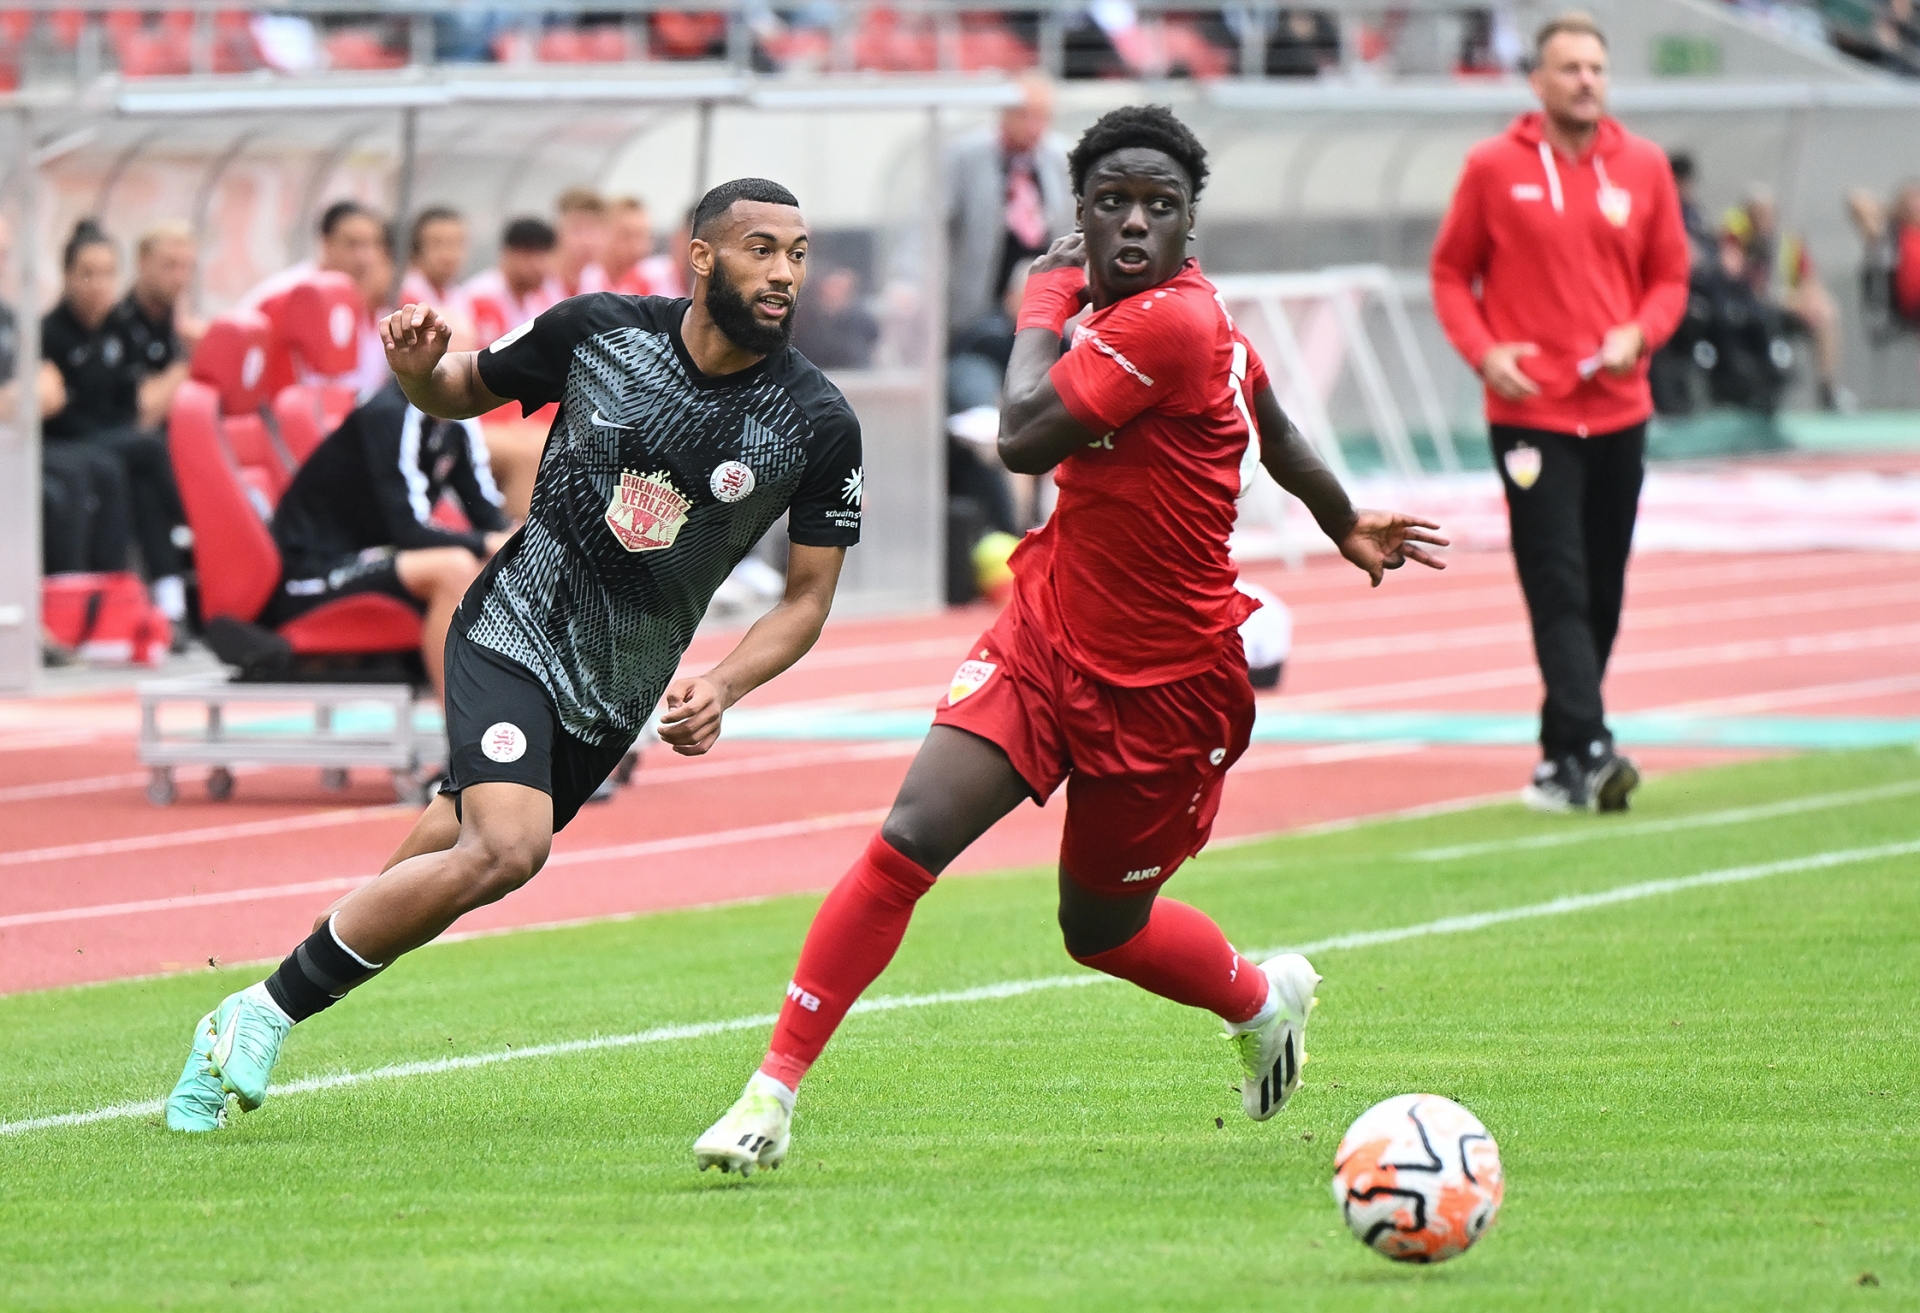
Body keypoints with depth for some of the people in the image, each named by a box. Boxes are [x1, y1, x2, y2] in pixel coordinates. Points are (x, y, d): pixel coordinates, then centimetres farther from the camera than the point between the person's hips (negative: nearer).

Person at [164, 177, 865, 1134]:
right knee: (507, 849, -25)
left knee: (459, 855, 9)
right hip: (514, 627, -3)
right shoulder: (597, 329, -9)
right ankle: (260, 1014, -13)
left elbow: (808, 596, -1)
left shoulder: (817, 426, -9)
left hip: (619, 690, 3)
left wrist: (723, 687, -17)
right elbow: (465, 392, 8)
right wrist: (415, 367, -15)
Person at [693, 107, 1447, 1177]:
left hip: (1165, 686, -6)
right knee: (909, 841, -13)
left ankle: (1262, 1000, 47)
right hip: (1048, 638, 6)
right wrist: (1349, 530, 36)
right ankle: (775, 1093, -11)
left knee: (1103, 930, 13)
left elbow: (1026, 438, -25)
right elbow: (1277, 431, 19)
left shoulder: (1170, 324, -24)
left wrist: (1045, 304, -9)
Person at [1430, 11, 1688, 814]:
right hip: (1530, 410, -3)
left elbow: (1669, 275, 12)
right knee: (1558, 587, -13)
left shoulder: (1643, 168, 6)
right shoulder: (1494, 169, 0)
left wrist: (1639, 333, -8)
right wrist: (1483, 352, -9)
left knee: (1603, 594, 6)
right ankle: (1587, 748, -21)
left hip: (1618, 409, 3)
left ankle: (1563, 757, 17)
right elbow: (1450, 273, 6)